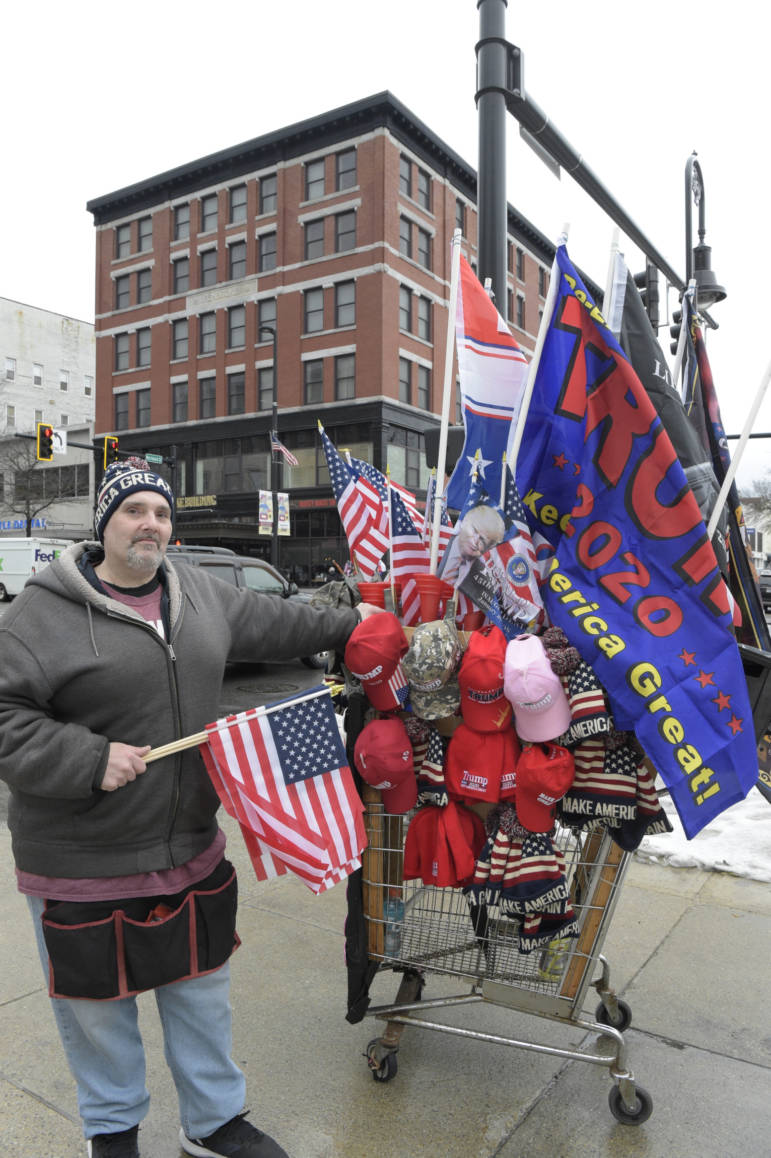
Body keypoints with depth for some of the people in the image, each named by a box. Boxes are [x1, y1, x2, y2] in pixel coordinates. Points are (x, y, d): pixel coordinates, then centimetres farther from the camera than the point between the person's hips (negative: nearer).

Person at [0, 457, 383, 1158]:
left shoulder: (200, 594, 5)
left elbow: (274, 623, 19)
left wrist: (349, 623, 25)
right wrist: (88, 760, -25)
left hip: (190, 845, 5)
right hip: (82, 864, -5)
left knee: (203, 987, 19)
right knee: (97, 1002, 15)